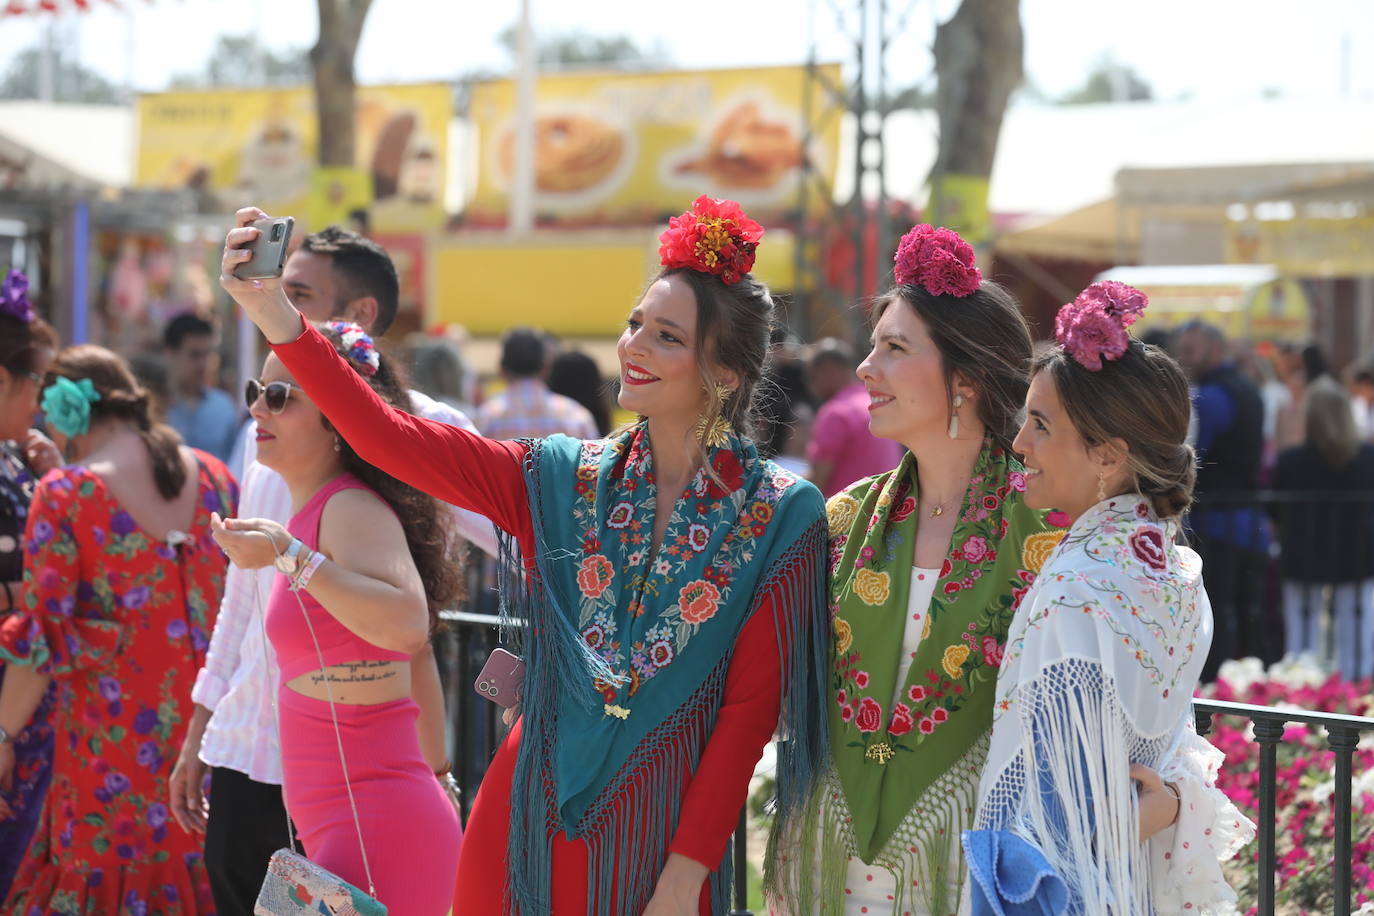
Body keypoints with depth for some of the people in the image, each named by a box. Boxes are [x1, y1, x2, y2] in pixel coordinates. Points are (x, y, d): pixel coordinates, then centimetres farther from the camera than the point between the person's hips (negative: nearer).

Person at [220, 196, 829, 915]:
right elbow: (391, 439, -7)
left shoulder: (781, 519, -5)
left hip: (658, 830, -2)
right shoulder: (563, 480, 2)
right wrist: (273, 313, -18)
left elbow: (751, 705, -7)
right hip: (533, 818, 3)